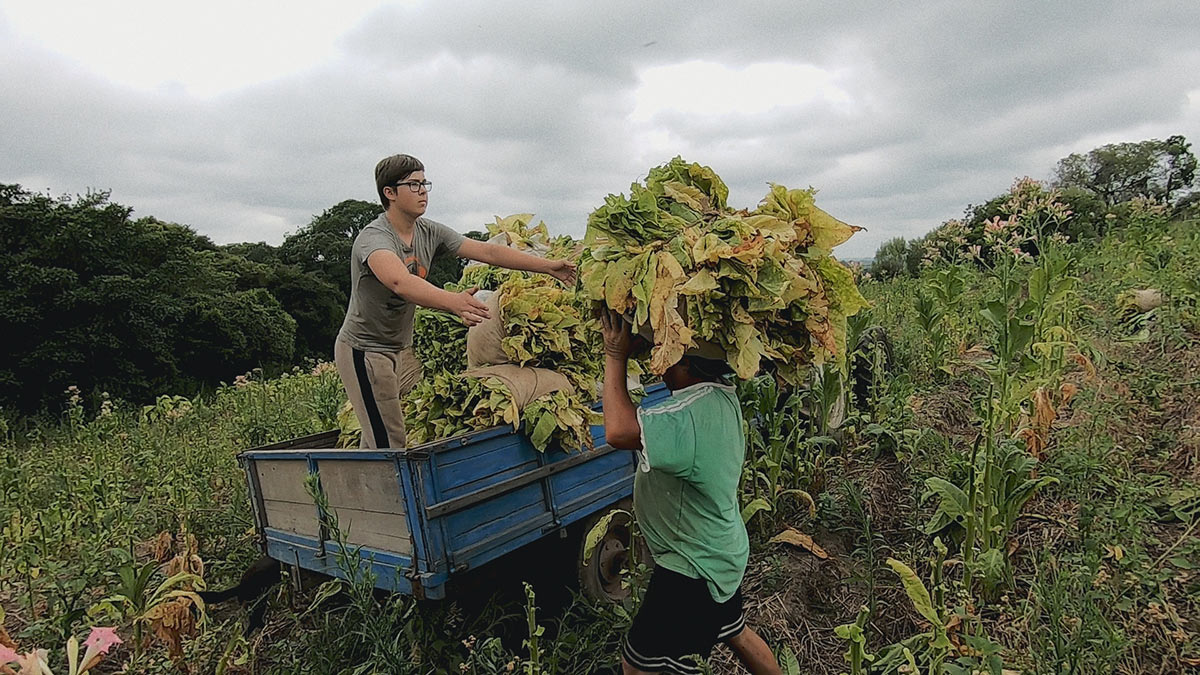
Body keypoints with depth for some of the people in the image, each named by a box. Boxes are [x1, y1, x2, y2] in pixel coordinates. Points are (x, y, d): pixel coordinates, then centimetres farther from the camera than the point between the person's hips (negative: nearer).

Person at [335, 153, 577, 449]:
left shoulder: (429, 232, -1)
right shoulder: (374, 238, -23)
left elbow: (487, 251, -4)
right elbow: (400, 281, -44)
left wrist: (548, 266, -9)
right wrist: (454, 302, -61)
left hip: (402, 349, 8)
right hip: (365, 350, -7)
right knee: (389, 444, -8)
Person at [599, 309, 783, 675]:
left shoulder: (693, 413, -34)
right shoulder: (722, 394, -5)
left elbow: (619, 430, -43)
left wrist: (616, 356, -30)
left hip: (693, 569, -9)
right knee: (736, 633, 32)